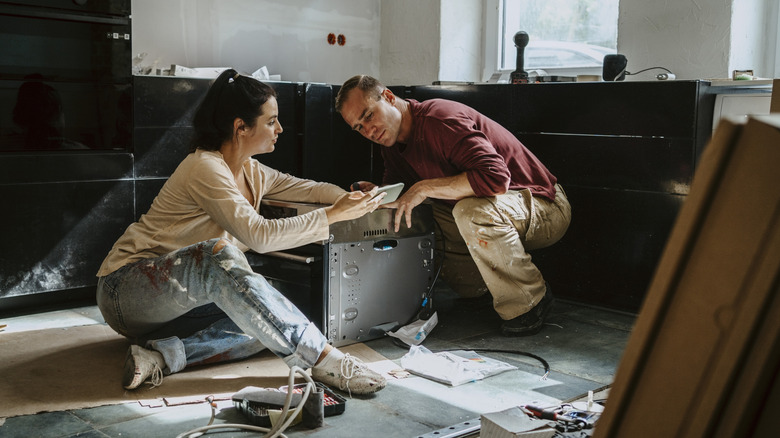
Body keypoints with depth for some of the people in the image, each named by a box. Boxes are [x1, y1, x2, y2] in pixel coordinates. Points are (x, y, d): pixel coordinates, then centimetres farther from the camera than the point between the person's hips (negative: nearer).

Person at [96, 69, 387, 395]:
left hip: (179, 299, 9)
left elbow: (302, 188, 18)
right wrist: (333, 215, -26)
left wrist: (349, 196, -2)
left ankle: (164, 354, -18)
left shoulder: (249, 170, 7)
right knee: (220, 254, -38)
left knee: (265, 323, -14)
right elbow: (260, 235, -30)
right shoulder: (206, 168, -20)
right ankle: (321, 359, -38)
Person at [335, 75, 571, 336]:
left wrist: (425, 188, -31)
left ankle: (528, 302, -17)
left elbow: (495, 178, -36)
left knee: (473, 210, -36)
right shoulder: (392, 140, 4)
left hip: (544, 208, -8)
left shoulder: (440, 120, -25)